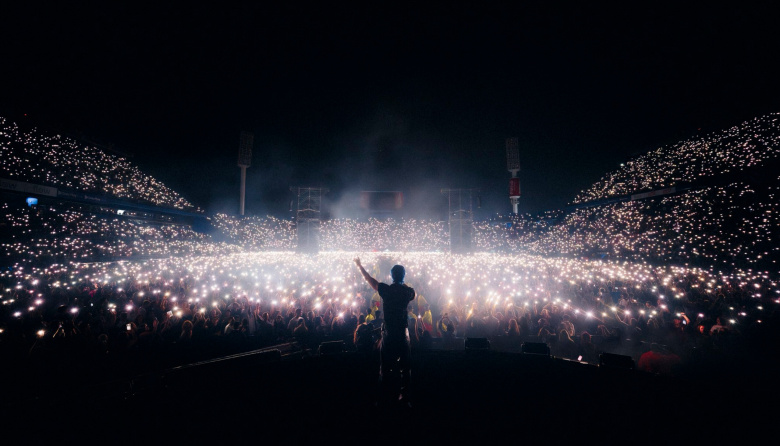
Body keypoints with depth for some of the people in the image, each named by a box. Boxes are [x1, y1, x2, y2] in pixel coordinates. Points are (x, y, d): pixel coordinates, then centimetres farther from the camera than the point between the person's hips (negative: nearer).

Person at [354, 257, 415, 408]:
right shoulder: (408, 292, -6)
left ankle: (385, 398, 20)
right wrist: (402, 283, 17)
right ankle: (404, 398, 18)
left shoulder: (386, 290, -9)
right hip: (403, 333, 1)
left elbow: (368, 278, 3)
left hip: (388, 333, -1)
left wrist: (359, 265, 15)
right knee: (405, 367, 12)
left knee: (386, 367, 11)